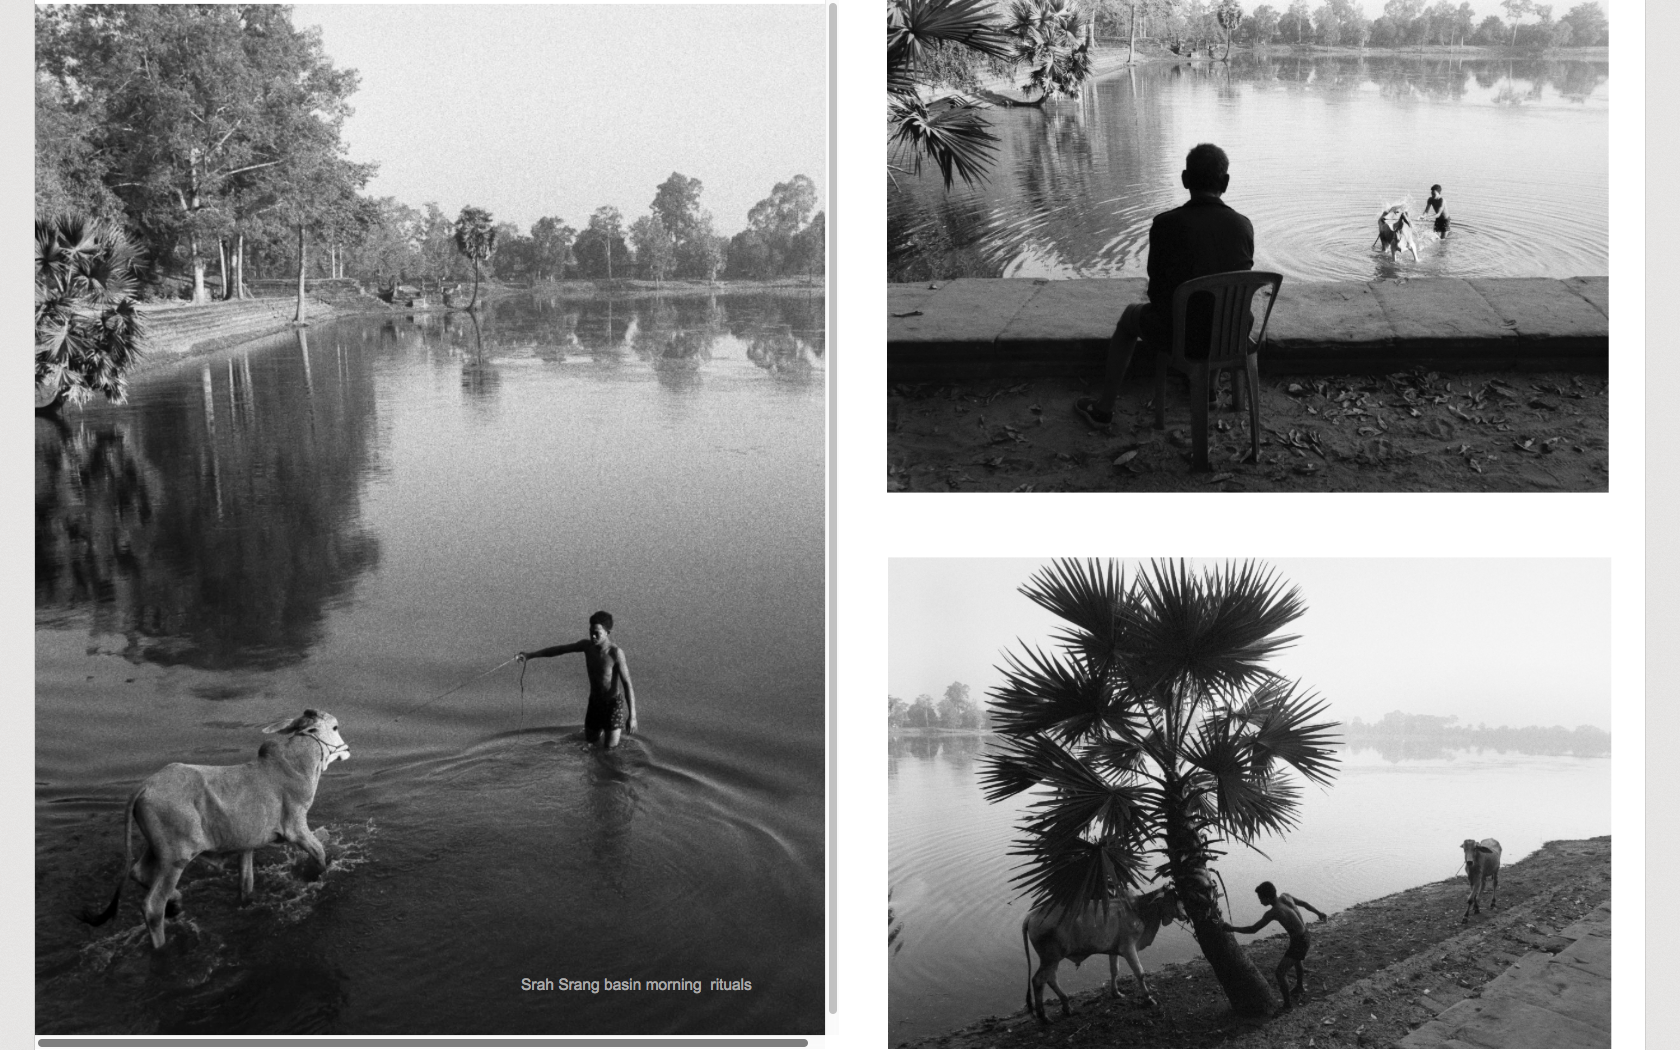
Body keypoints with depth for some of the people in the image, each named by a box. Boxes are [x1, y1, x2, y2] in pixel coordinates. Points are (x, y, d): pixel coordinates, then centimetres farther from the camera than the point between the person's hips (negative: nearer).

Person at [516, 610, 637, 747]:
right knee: (590, 739, 19)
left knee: (610, 746, 2)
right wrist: (529, 655, -9)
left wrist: (632, 716, -28)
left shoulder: (616, 653, -28)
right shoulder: (587, 645, -12)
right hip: (594, 702, 6)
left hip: (613, 703, -5)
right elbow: (558, 650, -3)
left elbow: (627, 684, -26)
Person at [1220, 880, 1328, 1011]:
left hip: (1299, 942, -9)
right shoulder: (1285, 896, -8)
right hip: (1305, 936, 9)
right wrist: (1318, 912, 27)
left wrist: (1232, 929, -16)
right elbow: (1303, 903, 9)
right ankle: (1299, 988, 61)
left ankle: (1287, 1004, 1)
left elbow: (1253, 929, -24)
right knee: (1296, 961, 36)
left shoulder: (1273, 912, -29)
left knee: (1280, 973, -8)